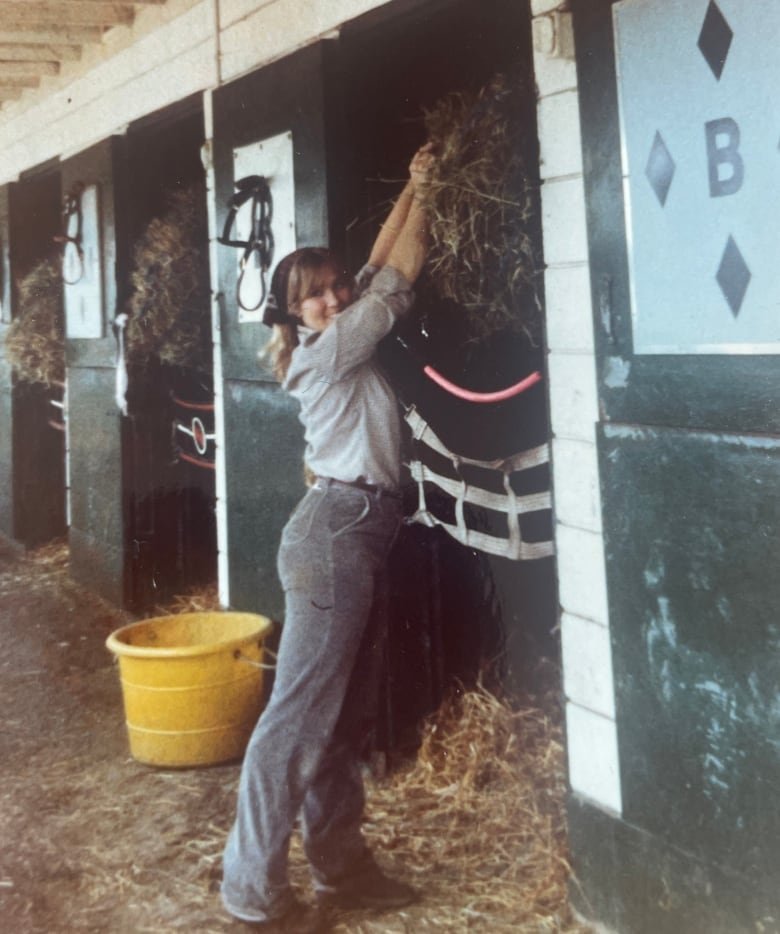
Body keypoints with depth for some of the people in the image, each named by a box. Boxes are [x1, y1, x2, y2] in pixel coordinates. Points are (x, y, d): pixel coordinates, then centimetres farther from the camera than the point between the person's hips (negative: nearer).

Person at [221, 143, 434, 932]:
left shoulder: (341, 346, 15)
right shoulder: (325, 352, -9)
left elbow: (379, 269, 24)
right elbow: (398, 281, -4)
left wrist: (413, 189, 22)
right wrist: (424, 195, 7)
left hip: (354, 534, 10)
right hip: (336, 533, -10)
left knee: (344, 713, 12)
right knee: (300, 714, -7)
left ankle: (339, 866, 21)